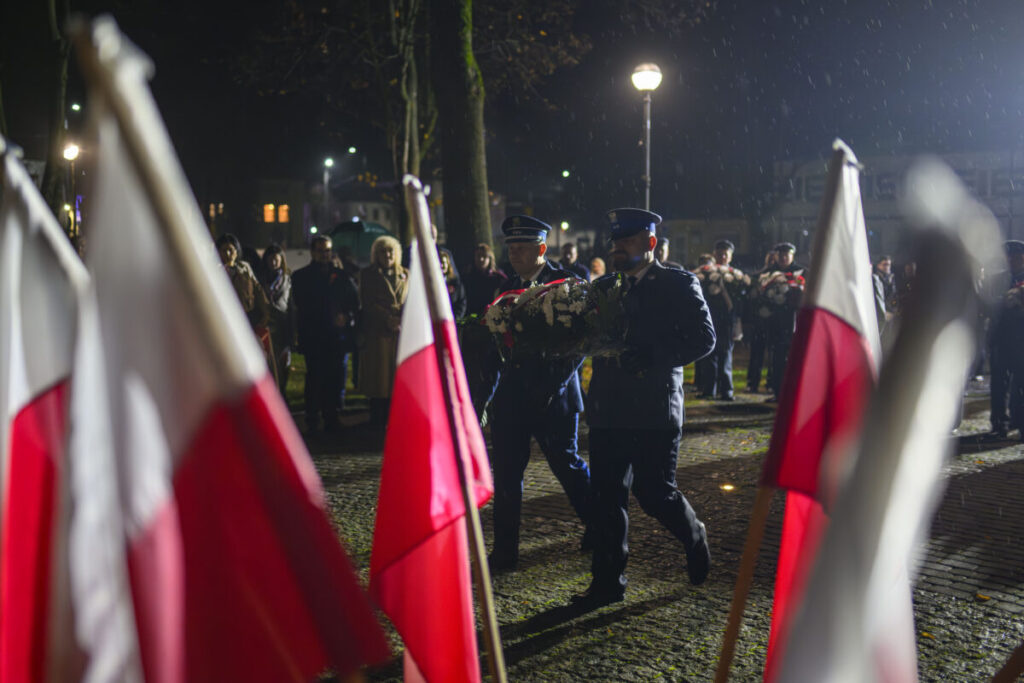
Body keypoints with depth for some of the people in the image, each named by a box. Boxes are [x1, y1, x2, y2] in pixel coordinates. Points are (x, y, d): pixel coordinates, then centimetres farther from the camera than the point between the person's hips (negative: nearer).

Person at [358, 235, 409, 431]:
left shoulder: (404, 274, 16)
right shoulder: (368, 274, 7)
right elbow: (367, 303, -2)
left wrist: (403, 318, -9)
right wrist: (387, 318, -13)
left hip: (401, 331, 3)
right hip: (377, 332, -3)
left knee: (398, 376, -1)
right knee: (379, 376, -3)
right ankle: (378, 420, 3)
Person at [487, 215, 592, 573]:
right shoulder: (509, 287, 10)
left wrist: (555, 383, -18)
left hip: (552, 396, -5)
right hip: (512, 395, 5)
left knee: (567, 464, 9)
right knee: (506, 473, 3)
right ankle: (505, 552, 8)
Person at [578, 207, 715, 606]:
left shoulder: (678, 285, -1)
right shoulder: (603, 288, 14)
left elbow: (703, 338, -9)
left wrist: (650, 357, -19)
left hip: (655, 408, -5)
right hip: (608, 409, 5)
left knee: (654, 492, -2)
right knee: (607, 494, 5)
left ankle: (694, 537, 29)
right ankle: (608, 582, 14)